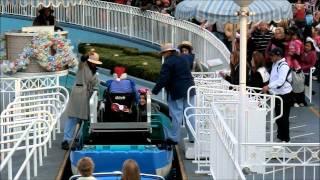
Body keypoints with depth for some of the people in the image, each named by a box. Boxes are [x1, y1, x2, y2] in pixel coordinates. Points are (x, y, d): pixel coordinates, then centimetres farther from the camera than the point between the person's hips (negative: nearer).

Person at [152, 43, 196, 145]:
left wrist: (154, 91, -12)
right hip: (189, 90, 8)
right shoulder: (182, 60, 14)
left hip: (176, 92, -7)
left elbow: (163, 79, -17)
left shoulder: (168, 63, -12)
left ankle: (174, 138, 4)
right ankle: (193, 137, 13)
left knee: (176, 115, -2)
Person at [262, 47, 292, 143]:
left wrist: (269, 86, -38)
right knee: (278, 116, 17)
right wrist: (268, 88, 10)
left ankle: (285, 138, 7)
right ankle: (280, 136, 28)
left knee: (283, 117, -2)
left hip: (284, 95, -9)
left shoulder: (283, 66, -19)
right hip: (277, 94, 9)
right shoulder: (275, 64, 10)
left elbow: (280, 81, -31)